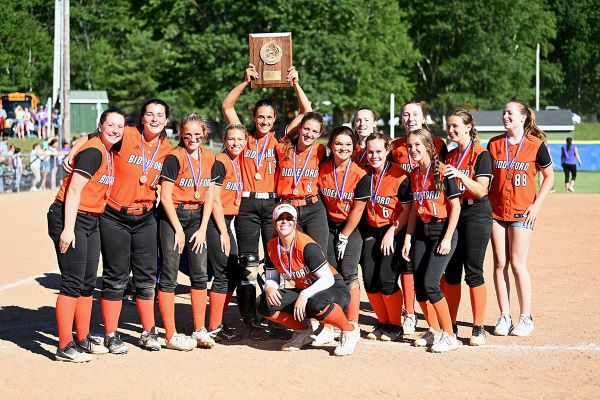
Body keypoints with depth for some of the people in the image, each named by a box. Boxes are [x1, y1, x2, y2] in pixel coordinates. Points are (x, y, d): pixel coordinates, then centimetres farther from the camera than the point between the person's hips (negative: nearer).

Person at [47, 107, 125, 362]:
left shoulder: (110, 152, 11)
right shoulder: (94, 151, -16)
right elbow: (74, 190, -20)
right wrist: (68, 229, -24)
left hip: (91, 221, 10)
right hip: (70, 219, -10)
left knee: (88, 283, 15)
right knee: (73, 283, -9)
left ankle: (83, 339, 25)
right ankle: (65, 347, -6)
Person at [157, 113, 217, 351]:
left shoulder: (209, 158, 6)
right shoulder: (175, 157, -11)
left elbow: (209, 195, 8)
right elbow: (165, 197, -12)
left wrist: (202, 229, 1)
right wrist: (178, 229, -11)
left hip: (197, 216, 6)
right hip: (172, 215, -6)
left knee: (200, 274, 6)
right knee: (169, 275, -4)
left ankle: (199, 331, 15)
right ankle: (170, 336, -2)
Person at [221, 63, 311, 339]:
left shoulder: (280, 139, 9)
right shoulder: (245, 138, 8)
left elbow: (306, 112, 6)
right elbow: (227, 107, 2)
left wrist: (295, 83, -3)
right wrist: (246, 82, -6)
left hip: (273, 204, 1)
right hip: (247, 205, -1)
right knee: (248, 264, -1)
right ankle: (250, 319, 1)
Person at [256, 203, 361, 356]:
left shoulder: (306, 246, -23)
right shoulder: (272, 246, -3)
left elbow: (328, 279, -25)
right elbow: (272, 278, 5)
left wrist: (304, 296, -35)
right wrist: (270, 288, -19)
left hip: (335, 289, -7)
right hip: (303, 290, 7)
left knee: (316, 305, -42)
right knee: (264, 305, -14)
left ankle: (350, 332, -13)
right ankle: (303, 331, 9)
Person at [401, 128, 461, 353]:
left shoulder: (443, 172, -13)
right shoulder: (414, 174, 8)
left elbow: (455, 206, -11)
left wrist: (447, 238, -15)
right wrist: (408, 238, 10)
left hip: (442, 229, -7)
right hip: (421, 231, 7)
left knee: (430, 284, -14)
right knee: (419, 285, 5)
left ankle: (449, 336, -4)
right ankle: (434, 331, 22)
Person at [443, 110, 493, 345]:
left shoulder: (481, 155, -6)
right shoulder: (450, 156, 14)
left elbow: (480, 191, -14)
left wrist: (459, 174, -25)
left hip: (476, 215, -6)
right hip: (453, 214, 6)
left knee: (473, 271, -7)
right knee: (451, 271, 6)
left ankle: (478, 328, -1)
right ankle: (451, 326, 14)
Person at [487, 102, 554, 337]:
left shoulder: (535, 145, -3)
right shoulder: (494, 144, 6)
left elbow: (549, 177, 3)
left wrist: (537, 204, -5)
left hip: (522, 212, -3)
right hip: (496, 210, 4)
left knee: (517, 263, -7)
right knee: (500, 263, 3)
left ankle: (526, 318, 3)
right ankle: (504, 316, 11)